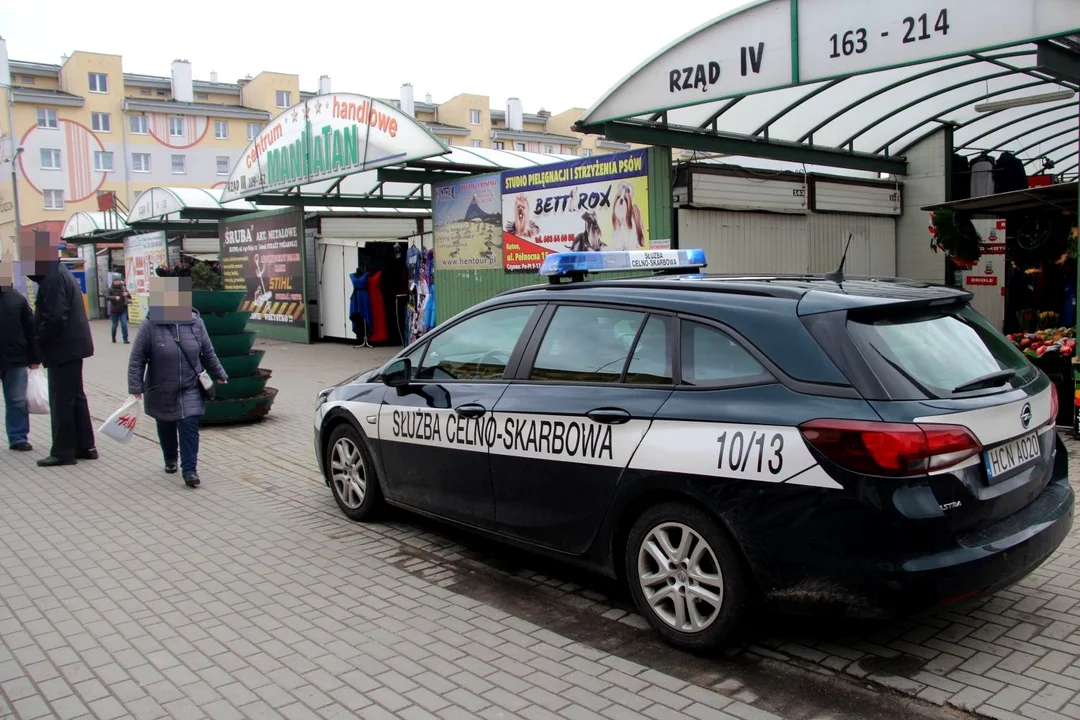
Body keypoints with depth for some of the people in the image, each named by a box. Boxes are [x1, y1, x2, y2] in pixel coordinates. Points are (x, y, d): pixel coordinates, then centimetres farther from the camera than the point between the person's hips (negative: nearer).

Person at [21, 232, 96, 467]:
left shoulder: (53, 279, -18)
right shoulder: (60, 274, 15)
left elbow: (54, 318, -25)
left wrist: (39, 342, -11)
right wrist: (41, 342, 13)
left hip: (62, 350, -10)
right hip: (72, 346, 10)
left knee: (62, 401, -3)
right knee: (75, 397, 15)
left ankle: (63, 451, 4)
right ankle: (85, 446, 21)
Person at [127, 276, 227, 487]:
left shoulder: (195, 322, -4)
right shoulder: (150, 325, -13)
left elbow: (208, 353, 9)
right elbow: (137, 359, -10)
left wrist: (219, 374, 16)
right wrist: (136, 388, -14)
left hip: (190, 389, 0)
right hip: (161, 391, 0)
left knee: (189, 427, -8)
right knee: (166, 428, 16)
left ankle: (190, 470, -3)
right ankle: (170, 460, 39)